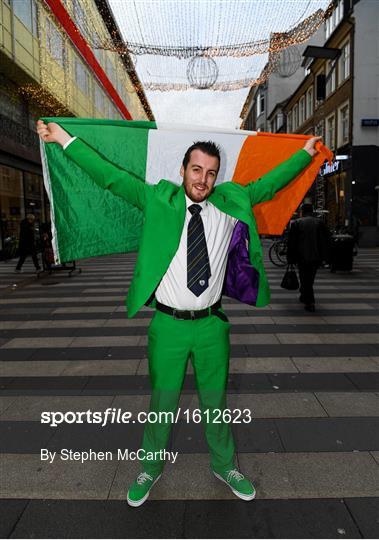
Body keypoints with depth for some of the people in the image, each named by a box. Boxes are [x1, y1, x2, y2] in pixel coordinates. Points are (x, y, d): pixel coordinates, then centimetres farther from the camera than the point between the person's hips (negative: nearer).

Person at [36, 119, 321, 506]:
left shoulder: (232, 203, 4)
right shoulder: (157, 201, -3)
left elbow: (267, 184, 15)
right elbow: (110, 176, -4)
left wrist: (306, 152, 21)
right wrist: (65, 139, -4)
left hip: (212, 324, 2)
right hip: (168, 324, -2)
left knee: (215, 402, 19)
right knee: (162, 403, 14)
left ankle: (224, 466, 43)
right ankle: (150, 469, 39)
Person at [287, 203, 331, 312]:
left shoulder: (296, 223, -1)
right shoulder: (320, 222, 7)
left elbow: (291, 243, -3)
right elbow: (327, 240, 7)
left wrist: (290, 259, 3)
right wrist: (325, 257, 13)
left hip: (302, 257, -3)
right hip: (317, 257, 4)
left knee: (305, 279, 2)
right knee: (310, 278, 20)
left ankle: (310, 303, -5)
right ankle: (304, 296, 37)